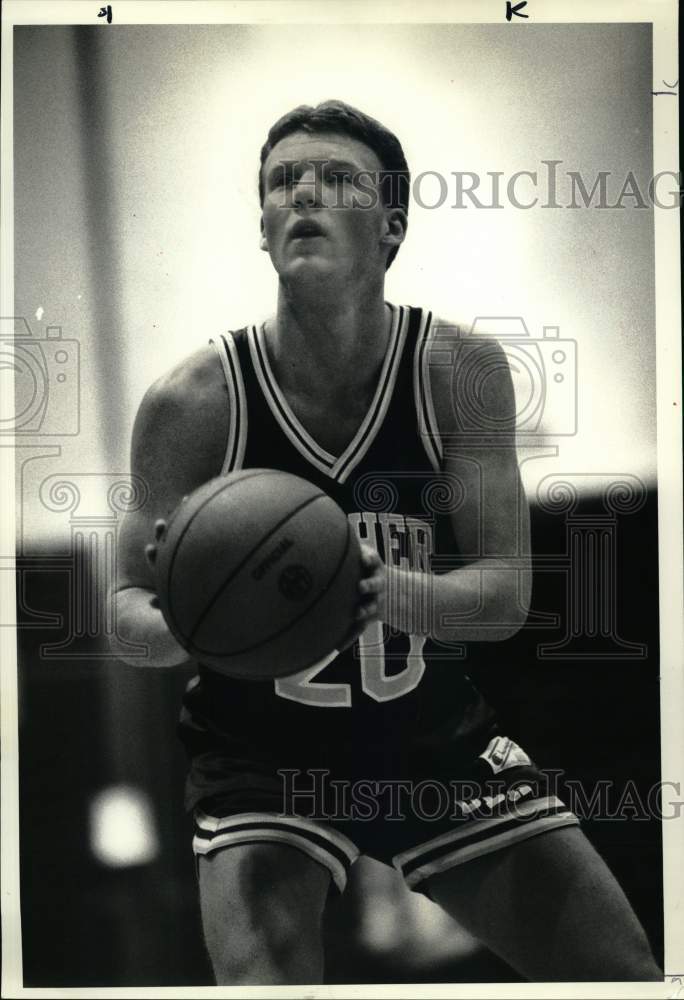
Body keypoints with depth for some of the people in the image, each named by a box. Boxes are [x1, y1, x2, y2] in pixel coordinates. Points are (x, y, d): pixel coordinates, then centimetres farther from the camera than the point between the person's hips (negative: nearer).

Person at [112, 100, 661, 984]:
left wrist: (385, 589, -35)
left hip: (435, 736, 2)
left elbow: (505, 592, -14)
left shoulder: (460, 371, -12)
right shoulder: (192, 402, -15)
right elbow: (130, 606, -6)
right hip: (260, 753, -1)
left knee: (627, 977, 5)